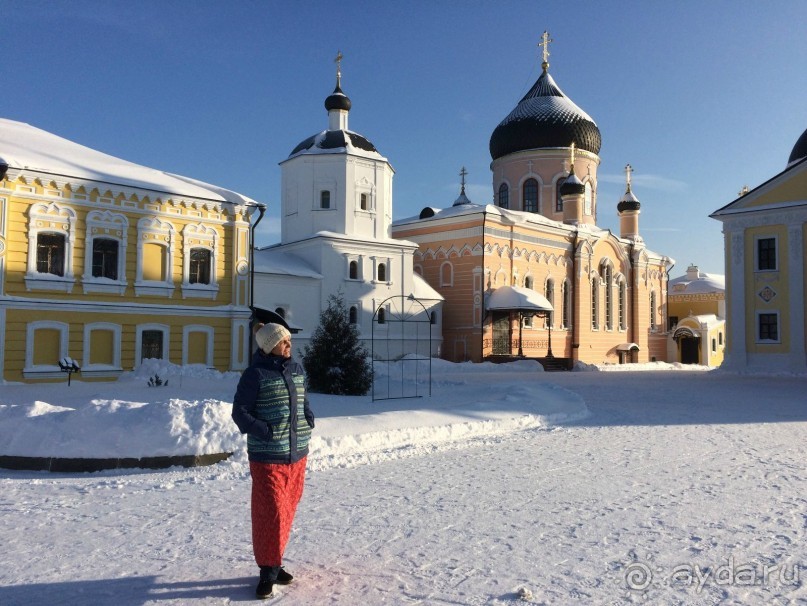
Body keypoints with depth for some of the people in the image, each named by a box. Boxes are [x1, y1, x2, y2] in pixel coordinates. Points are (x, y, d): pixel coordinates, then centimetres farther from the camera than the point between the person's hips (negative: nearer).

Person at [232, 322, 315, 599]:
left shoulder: (297, 369, 8)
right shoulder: (256, 374, -12)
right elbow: (240, 411, -9)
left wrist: (309, 418, 3)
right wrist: (264, 431, -20)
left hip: (297, 454, 7)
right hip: (267, 457, -6)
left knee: (287, 511, 15)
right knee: (270, 513, -3)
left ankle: (274, 563, 31)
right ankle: (268, 569, 13)